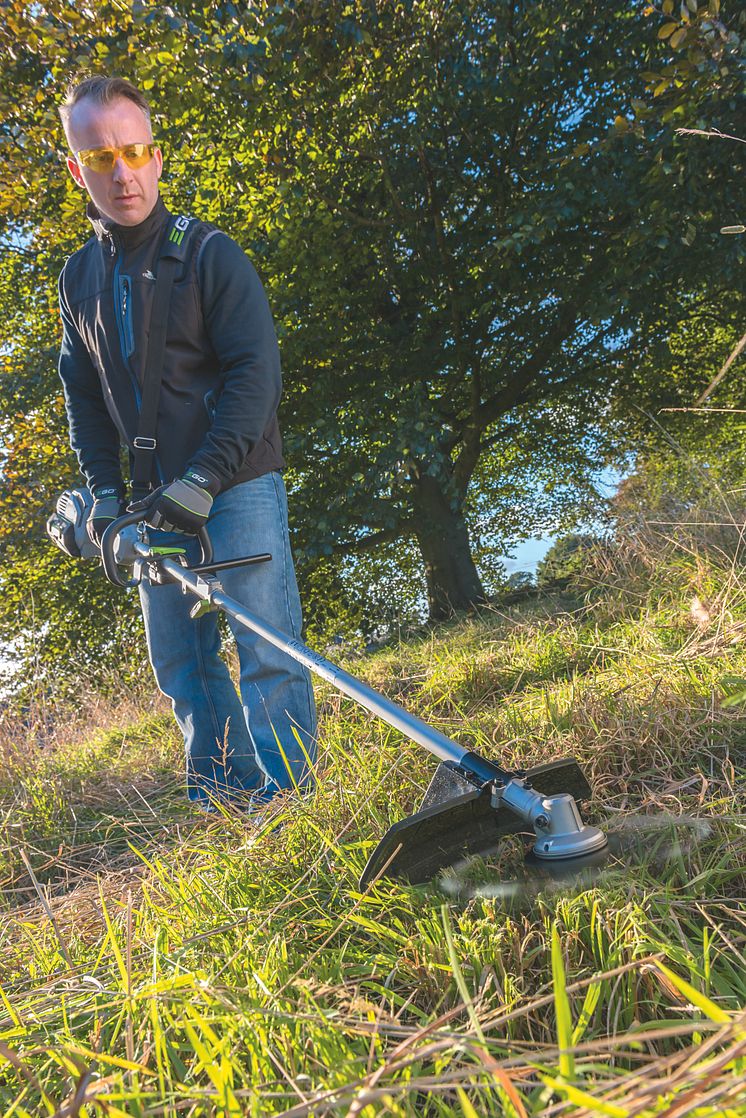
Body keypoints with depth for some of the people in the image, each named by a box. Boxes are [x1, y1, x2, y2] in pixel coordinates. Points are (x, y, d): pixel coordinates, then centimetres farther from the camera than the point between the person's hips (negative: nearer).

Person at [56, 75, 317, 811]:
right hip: (157, 501, 6)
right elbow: (82, 394, 16)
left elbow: (256, 372, -12)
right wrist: (104, 490, 3)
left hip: (237, 484, -5)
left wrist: (204, 478, -20)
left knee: (266, 653, -6)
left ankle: (286, 800, 7)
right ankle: (222, 799, 24)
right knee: (180, 666, 10)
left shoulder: (209, 253, -4)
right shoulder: (78, 277, 11)